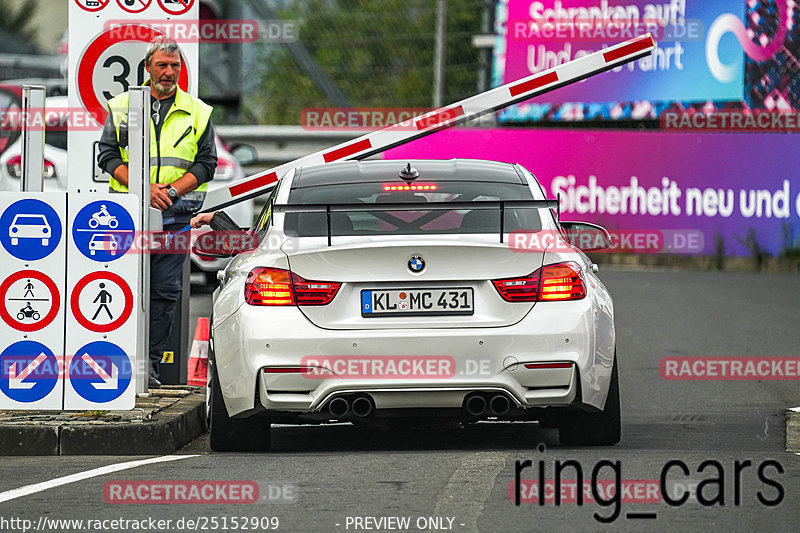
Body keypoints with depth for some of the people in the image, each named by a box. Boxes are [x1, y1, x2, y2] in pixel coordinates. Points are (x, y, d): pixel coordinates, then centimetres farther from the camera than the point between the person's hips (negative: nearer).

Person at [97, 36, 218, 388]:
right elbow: (108, 155, 2)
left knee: (166, 290, -2)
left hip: (176, 214, 1)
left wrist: (172, 190, -9)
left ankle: (150, 363, 3)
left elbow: (206, 163, 7)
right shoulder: (122, 107, 8)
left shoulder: (197, 113, 10)